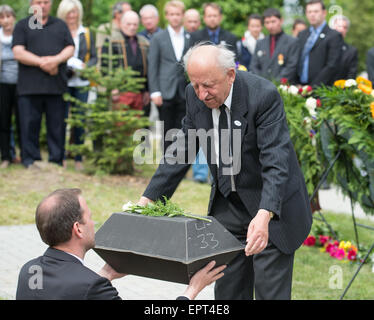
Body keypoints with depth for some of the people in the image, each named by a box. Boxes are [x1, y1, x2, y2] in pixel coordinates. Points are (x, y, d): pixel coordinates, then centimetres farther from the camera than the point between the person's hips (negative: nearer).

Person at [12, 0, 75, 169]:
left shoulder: (60, 25, 18)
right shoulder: (22, 26, 10)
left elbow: (70, 49, 8)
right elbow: (18, 53, -2)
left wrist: (56, 60, -12)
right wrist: (42, 62, -12)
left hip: (56, 85, 2)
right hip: (30, 84, -2)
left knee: (57, 126, 2)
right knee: (30, 125, -2)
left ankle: (57, 160, 8)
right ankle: (30, 160, 5)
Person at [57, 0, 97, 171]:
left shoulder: (86, 34, 14)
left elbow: (94, 57, 13)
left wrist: (85, 66, -7)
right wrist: (68, 66, -13)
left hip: (81, 82, 3)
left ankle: (78, 159, 8)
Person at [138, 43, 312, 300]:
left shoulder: (264, 95, -25)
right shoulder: (195, 96, -8)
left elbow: (276, 161, -31)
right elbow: (181, 151, 2)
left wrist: (264, 215, -45)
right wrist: (148, 199, -6)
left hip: (271, 208, -5)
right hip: (228, 203, 5)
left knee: (271, 291, -1)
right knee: (228, 290, 11)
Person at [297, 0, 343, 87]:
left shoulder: (334, 36, -3)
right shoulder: (301, 35, 17)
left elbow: (332, 66, -10)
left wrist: (314, 86, -15)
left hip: (320, 89, -5)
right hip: (300, 86, 5)